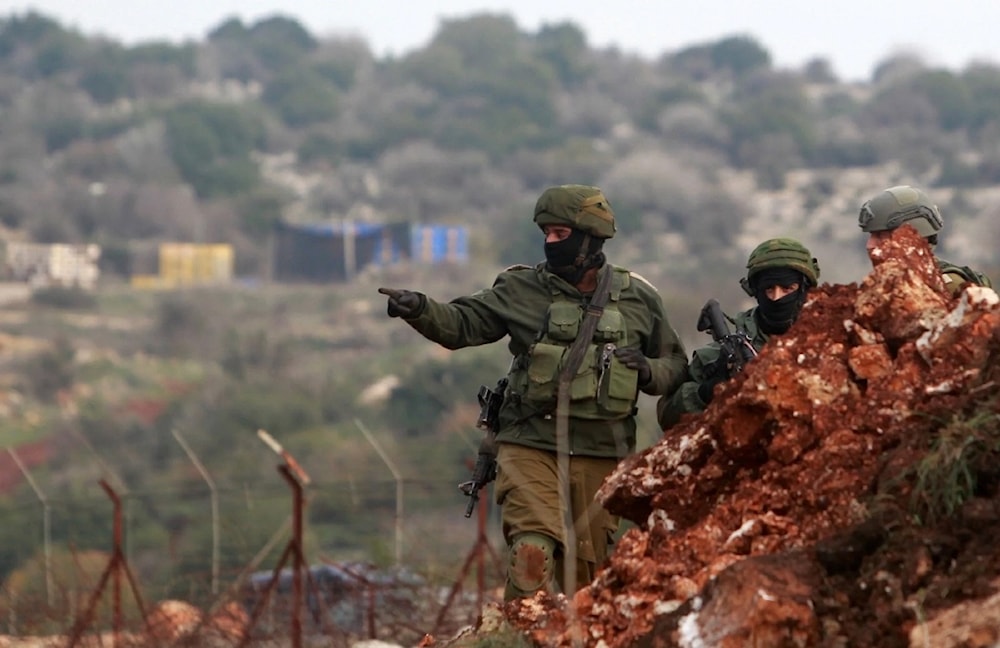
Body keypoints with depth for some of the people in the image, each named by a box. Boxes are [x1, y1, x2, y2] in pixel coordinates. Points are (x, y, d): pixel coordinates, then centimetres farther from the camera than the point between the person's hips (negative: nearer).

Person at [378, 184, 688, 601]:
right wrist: (420, 309, -22)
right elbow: (461, 325, -3)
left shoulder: (637, 299, 8)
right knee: (532, 554, -20)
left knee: (586, 569, 8)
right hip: (531, 446, -2)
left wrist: (648, 371, -7)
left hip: (600, 456, 2)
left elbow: (675, 365, 16)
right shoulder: (522, 290, 4)